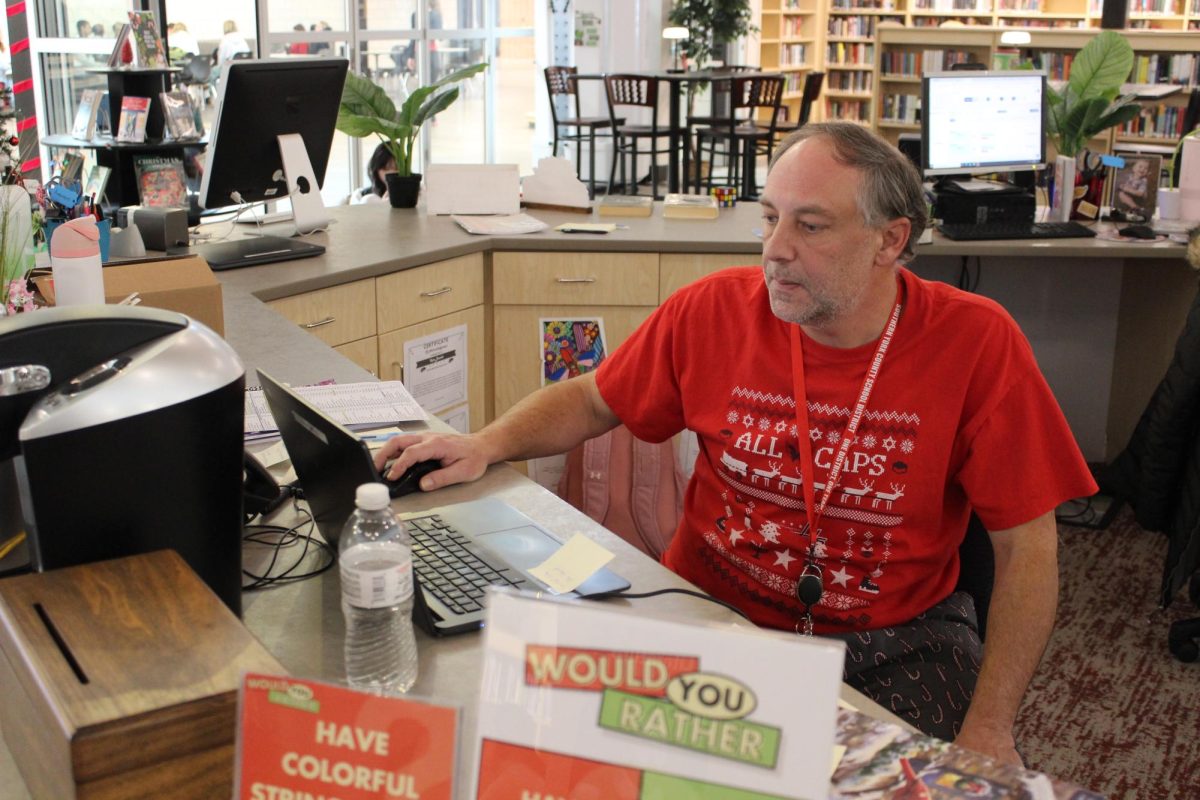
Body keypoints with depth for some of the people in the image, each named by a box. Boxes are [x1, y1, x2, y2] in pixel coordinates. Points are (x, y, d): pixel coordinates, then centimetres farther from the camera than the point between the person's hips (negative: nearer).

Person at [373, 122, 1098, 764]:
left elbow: (1027, 550, -8)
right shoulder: (713, 311, -6)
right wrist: (488, 445, -5)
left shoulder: (977, 344, -12)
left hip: (897, 637, 0)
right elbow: (593, 399, 12)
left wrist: (988, 730, -15)